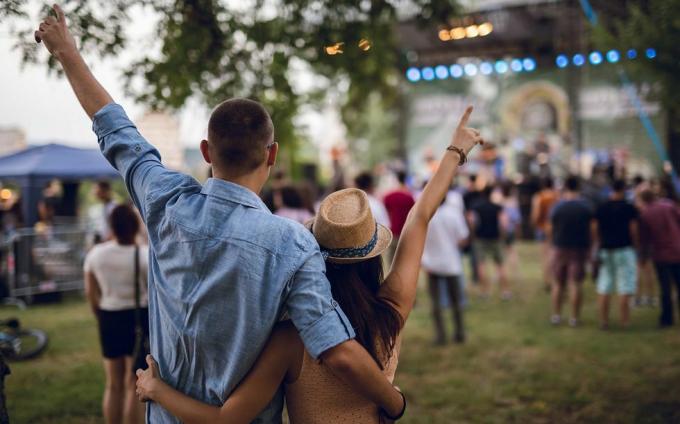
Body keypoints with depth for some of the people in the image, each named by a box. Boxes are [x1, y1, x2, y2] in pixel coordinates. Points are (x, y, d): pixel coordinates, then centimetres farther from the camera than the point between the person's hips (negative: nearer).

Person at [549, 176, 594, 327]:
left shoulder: (557, 206, -4)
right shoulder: (586, 207, -4)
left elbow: (550, 229, -1)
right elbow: (591, 230, -3)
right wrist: (589, 248, 7)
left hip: (560, 248, 1)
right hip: (579, 248, -1)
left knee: (558, 283, 12)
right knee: (575, 284, 1)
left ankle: (556, 315, 15)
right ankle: (574, 318, 3)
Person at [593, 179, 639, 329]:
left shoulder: (601, 208, 5)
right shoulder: (629, 208, -6)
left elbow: (597, 231, 6)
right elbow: (633, 231, -7)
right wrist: (635, 245, 6)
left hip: (606, 250, 4)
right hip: (624, 249, -4)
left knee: (604, 288, 7)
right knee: (625, 288, 1)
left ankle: (603, 321, 8)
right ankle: (625, 321, 2)